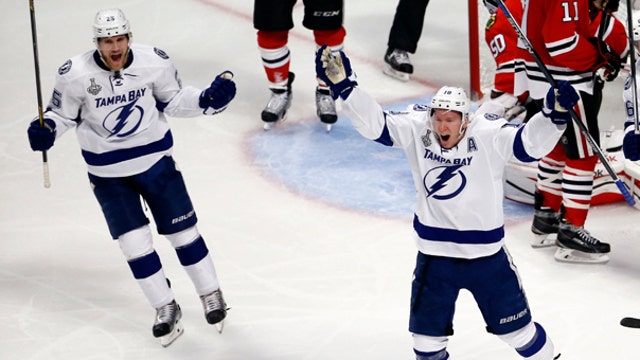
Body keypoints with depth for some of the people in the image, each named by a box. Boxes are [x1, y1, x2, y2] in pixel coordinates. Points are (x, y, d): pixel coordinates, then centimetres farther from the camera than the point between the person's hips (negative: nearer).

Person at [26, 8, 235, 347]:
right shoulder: (75, 74, -18)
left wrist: (208, 99, -14)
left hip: (155, 159, 0)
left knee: (183, 231, 8)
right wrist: (45, 129, -24)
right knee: (134, 242, 0)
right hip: (108, 172, 0)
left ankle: (211, 294, 28)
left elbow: (173, 100, 1)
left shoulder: (154, 62, -15)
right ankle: (166, 308, 18)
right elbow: (62, 113, -3)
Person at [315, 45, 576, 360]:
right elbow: (374, 124, -14)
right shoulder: (415, 130, -11)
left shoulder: (488, 135, -19)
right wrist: (343, 85, -24)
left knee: (515, 327, 14)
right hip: (435, 254, 2)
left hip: (487, 253, -2)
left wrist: (554, 115, -44)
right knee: (428, 334, 14)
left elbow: (531, 143, -27)